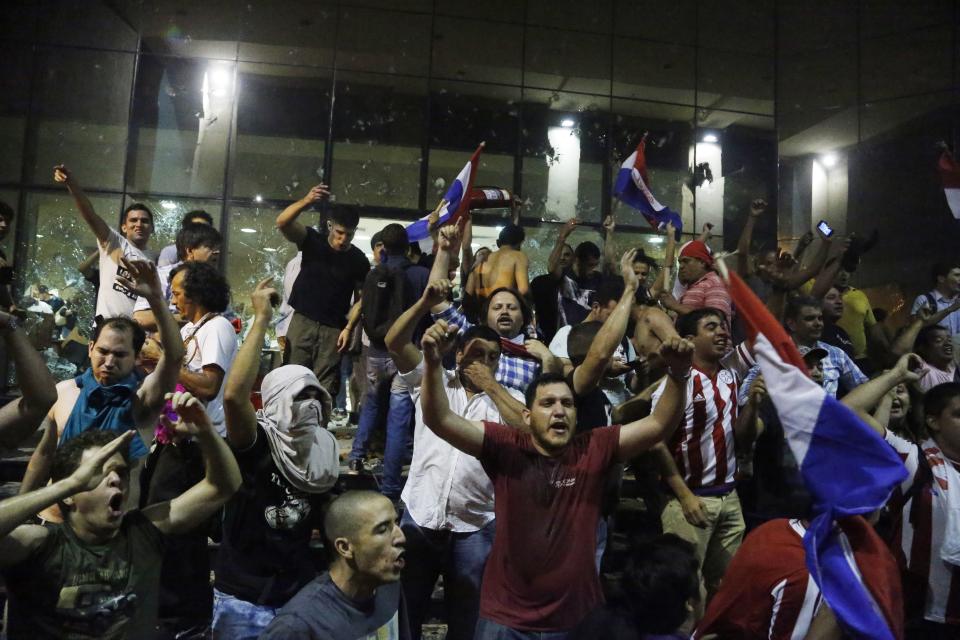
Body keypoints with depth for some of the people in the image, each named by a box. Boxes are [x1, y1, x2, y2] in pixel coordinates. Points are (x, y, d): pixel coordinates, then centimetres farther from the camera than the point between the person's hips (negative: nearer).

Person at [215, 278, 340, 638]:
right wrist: (262, 319, -33)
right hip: (243, 599, -4)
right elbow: (234, 394, -35)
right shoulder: (254, 444, -15)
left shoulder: (322, 454, 0)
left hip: (300, 595, 5)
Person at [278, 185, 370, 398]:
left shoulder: (359, 261, 2)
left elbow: (360, 298, 5)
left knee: (325, 389, -5)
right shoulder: (312, 241, 1)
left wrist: (348, 328, -8)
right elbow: (282, 222, -15)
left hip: (333, 330, 0)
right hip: (302, 322, 0)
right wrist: (306, 201, -32)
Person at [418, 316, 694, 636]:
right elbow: (440, 420, -17)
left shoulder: (596, 449, -5)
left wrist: (677, 374, -25)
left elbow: (658, 425, -9)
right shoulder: (505, 447, -10)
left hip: (577, 616, 2)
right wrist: (433, 362, -33)